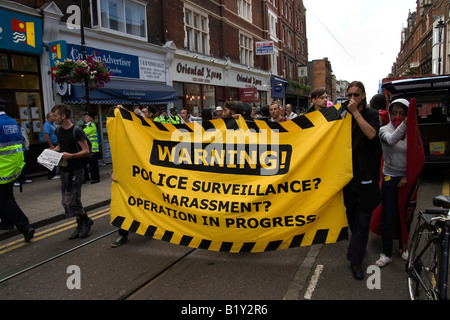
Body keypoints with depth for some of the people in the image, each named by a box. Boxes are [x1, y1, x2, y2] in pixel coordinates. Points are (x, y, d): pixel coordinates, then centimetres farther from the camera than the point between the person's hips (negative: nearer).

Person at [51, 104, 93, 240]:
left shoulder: (77, 131, -14)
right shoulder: (59, 130, 10)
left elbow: (86, 151, -15)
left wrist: (70, 156, -26)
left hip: (75, 170, -8)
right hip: (64, 170, 8)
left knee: (70, 201, -8)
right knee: (70, 201, 11)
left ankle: (86, 221, 13)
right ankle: (81, 224, 24)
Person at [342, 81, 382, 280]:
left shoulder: (371, 114, 0)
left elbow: (371, 133, -21)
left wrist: (356, 112, -19)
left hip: (366, 174, -4)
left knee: (362, 218, -3)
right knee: (351, 214, 14)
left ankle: (355, 259, 4)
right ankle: (359, 246, 36)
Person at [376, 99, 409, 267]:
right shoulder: (384, 130, -4)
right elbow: (391, 140, -28)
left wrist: (408, 177, -6)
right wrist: (405, 123, -42)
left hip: (407, 179, 2)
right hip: (390, 179, -2)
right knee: (389, 217, 0)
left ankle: (404, 248, 31)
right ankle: (386, 254, 10)